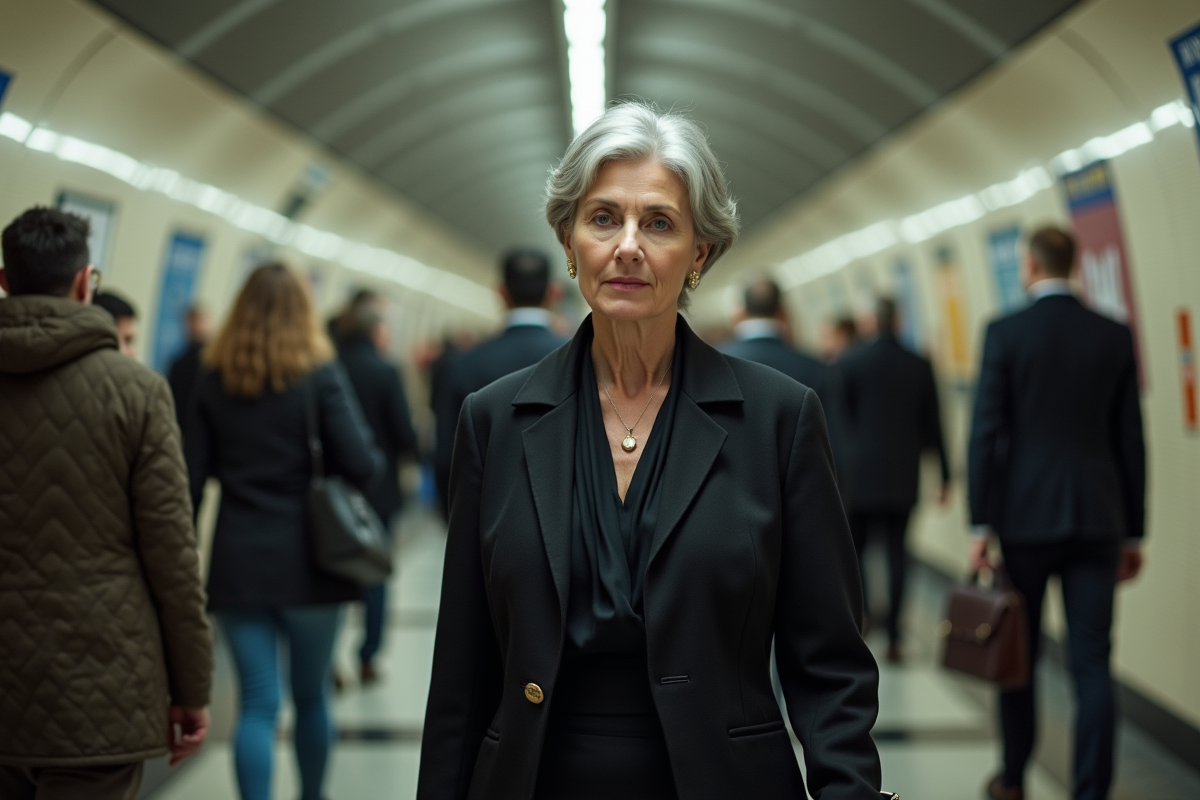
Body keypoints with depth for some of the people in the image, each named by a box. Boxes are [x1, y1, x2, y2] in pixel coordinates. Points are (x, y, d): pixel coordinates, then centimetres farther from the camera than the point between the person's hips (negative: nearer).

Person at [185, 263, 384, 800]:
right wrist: (376, 459, 8)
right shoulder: (321, 376, -7)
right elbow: (361, 466, -15)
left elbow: (192, 478, 1)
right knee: (312, 696, 16)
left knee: (257, 704, 3)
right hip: (308, 561, -1)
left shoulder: (213, 381, 2)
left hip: (237, 564, 2)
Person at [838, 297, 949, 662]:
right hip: (903, 478, 2)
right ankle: (893, 637, 3)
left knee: (853, 548, 12)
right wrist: (944, 474, 13)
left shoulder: (848, 363, -5)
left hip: (860, 476, -2)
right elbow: (933, 425, 6)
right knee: (897, 553, 5)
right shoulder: (920, 366, 2)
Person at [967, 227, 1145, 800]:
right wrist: (1134, 532, 13)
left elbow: (986, 432, -9)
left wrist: (980, 525, -6)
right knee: (1092, 663, 1)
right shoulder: (1115, 336, 5)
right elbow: (1130, 440, 7)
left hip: (1026, 517, -2)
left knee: (1018, 656, 12)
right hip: (1098, 518, 2)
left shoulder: (1005, 333, -5)